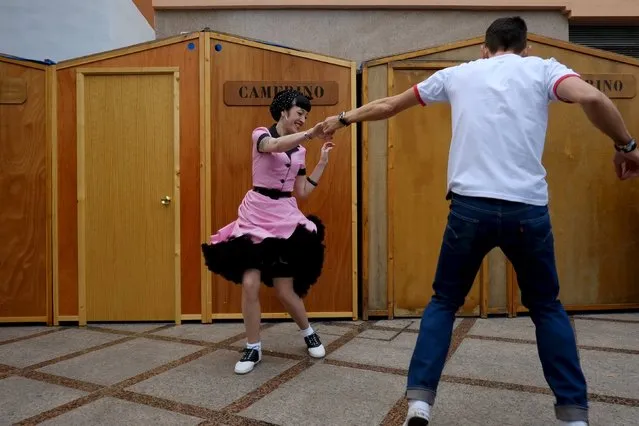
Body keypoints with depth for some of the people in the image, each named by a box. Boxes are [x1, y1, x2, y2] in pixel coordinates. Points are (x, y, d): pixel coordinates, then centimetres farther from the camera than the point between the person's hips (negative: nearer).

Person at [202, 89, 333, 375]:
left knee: (285, 290, 1)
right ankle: (253, 348, 12)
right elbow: (274, 146, -27)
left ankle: (309, 333, 28)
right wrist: (310, 134, -36)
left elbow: (302, 192, 9)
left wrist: (322, 162, 8)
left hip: (285, 219, 3)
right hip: (255, 216, -2)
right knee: (250, 284, -8)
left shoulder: (299, 151, 12)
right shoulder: (261, 135, -1)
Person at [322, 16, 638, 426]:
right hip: (528, 208, 0)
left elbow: (388, 106, 22)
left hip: (470, 206, 1)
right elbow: (591, 98, -11)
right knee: (547, 308, 20)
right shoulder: (542, 68, 10)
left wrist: (343, 119, 36)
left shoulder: (457, 74, 15)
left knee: (444, 303, 16)